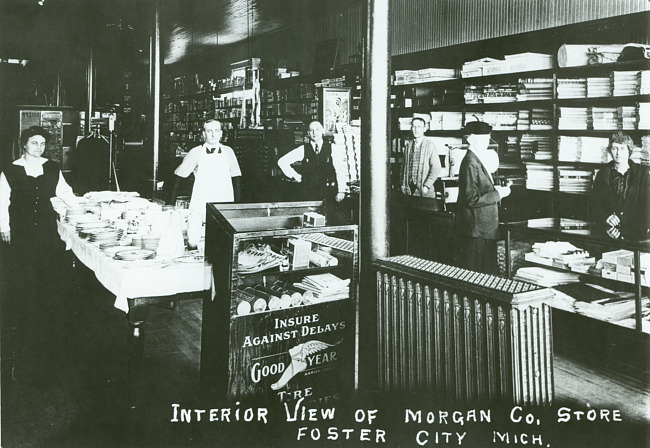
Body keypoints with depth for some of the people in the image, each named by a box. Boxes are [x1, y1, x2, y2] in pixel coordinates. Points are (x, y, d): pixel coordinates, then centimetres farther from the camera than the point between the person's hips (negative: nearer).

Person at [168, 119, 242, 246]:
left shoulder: (228, 152, 7)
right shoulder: (195, 153, 2)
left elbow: (236, 177, 11)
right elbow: (179, 175, 9)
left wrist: (237, 203, 5)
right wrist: (172, 200, 9)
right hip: (200, 206, -1)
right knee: (193, 242, -11)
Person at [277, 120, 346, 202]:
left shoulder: (331, 148, 2)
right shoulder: (303, 150, 4)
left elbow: (340, 171, -2)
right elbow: (282, 162, 9)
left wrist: (341, 191, -10)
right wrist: (295, 176, 5)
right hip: (308, 195, 1)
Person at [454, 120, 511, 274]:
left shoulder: (478, 160, 14)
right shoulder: (470, 163, -18)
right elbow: (472, 199, -23)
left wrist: (494, 189, 8)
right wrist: (498, 194, -17)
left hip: (484, 229, 10)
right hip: (475, 230, -10)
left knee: (488, 271, 14)